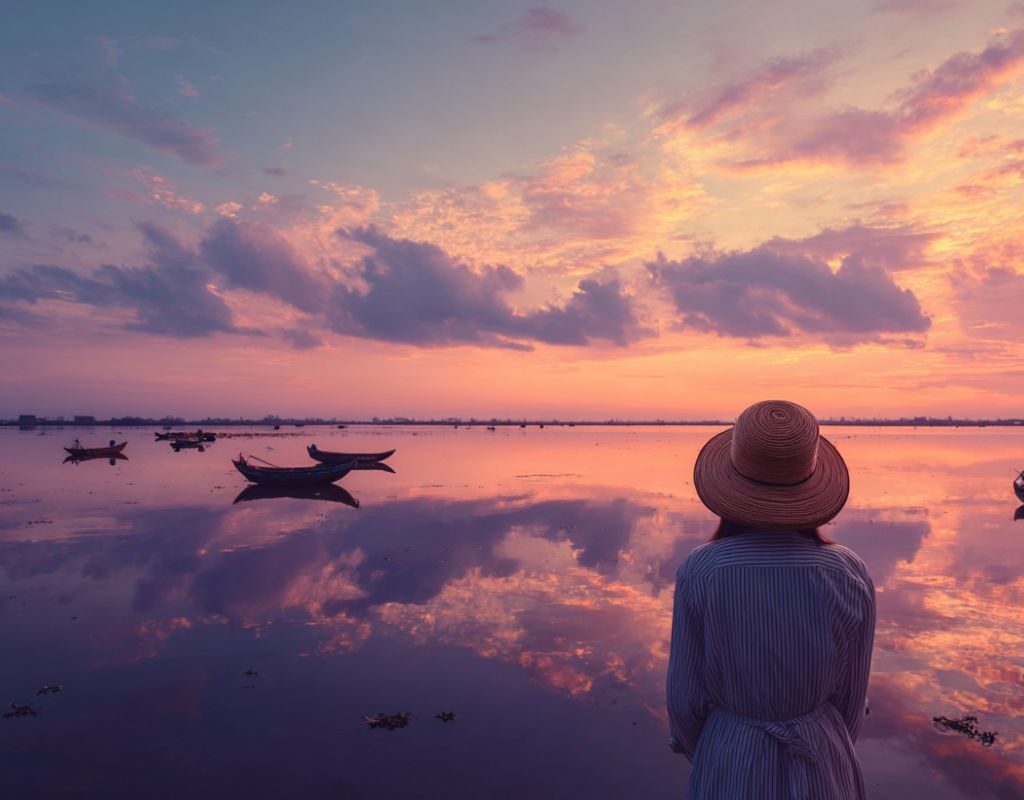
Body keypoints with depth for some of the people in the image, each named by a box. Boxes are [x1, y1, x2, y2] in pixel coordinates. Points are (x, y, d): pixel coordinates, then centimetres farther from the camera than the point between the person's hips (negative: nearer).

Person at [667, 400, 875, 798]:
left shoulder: (699, 572, -25)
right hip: (817, 761, 1)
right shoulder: (849, 575, -21)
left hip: (731, 763, -1)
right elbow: (850, 691, -7)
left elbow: (686, 690, -14)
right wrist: (832, 753, 13)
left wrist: (696, 750, 8)